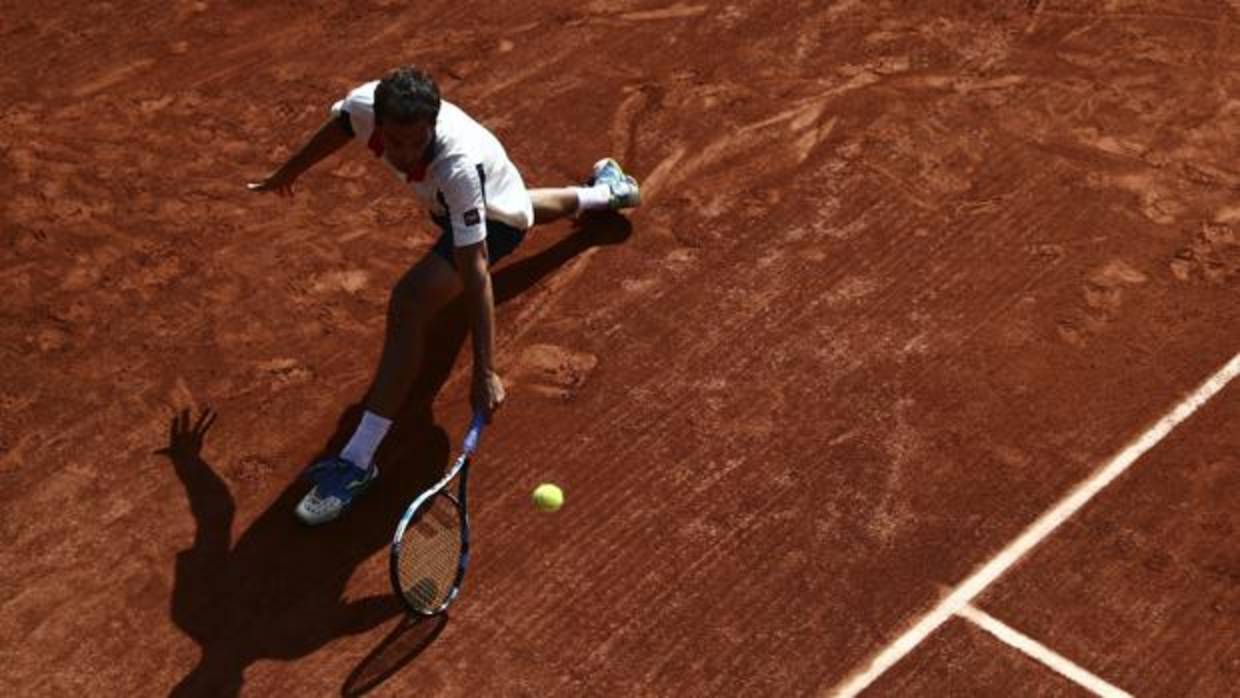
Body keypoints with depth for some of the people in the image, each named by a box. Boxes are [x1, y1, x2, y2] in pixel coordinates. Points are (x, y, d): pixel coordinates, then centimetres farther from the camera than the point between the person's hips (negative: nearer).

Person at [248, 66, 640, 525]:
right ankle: (603, 192, 74)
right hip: (447, 204, 7)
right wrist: (288, 173, 13)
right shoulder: (364, 105, -33)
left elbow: (475, 274, -45)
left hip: (495, 217, -7)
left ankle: (358, 461, -24)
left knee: (409, 301, -30)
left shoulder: (458, 167, -47)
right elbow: (337, 130, -5)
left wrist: (485, 372, -46)